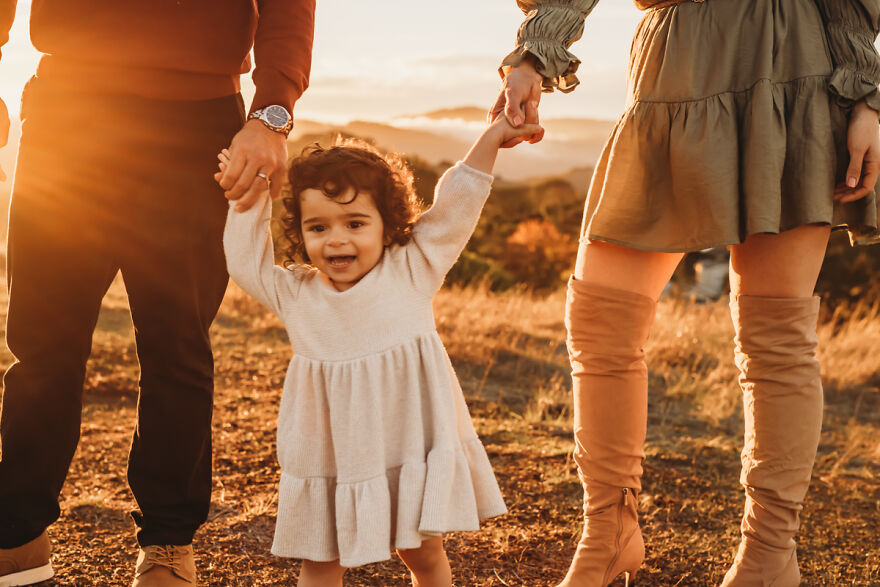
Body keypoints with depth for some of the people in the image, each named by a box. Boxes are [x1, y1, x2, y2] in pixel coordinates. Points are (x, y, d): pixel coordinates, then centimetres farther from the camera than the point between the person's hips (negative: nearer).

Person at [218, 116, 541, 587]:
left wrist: (492, 137, -4)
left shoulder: (412, 270, -3)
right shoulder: (295, 293, 1)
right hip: (329, 456, 1)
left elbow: (455, 208, -3)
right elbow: (245, 261, 7)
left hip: (410, 446, -1)